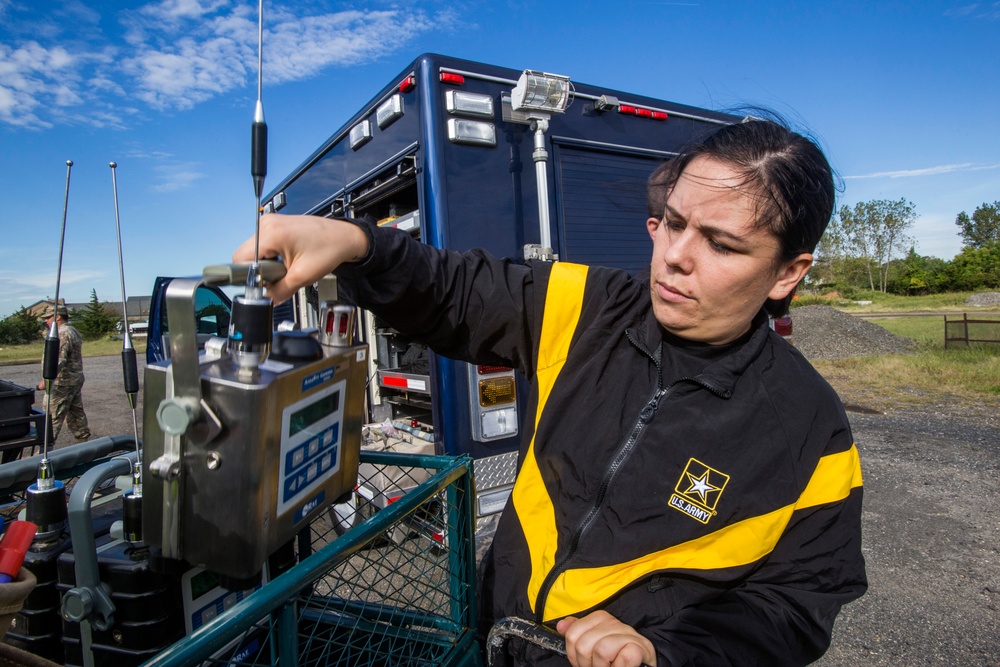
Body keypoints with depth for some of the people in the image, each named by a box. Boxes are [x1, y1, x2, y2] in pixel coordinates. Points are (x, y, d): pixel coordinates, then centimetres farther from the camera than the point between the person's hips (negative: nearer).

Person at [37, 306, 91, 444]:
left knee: (52, 415, -5)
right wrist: (47, 329, 16)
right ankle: (83, 439, 20)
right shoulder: (73, 331, 15)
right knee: (76, 412, 15)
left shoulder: (63, 334, -17)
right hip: (76, 379, 10)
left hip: (63, 382, -10)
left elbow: (59, 360, -25)